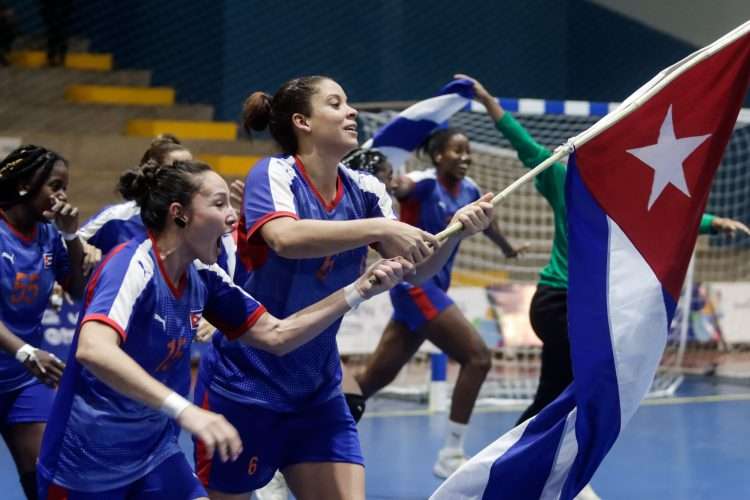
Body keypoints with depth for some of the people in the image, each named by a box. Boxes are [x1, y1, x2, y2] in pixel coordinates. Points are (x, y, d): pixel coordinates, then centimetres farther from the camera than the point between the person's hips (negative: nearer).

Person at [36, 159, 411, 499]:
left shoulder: (201, 276, 0)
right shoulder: (133, 266, -23)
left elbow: (276, 335, 6)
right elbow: (92, 350, -41)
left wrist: (359, 290, -4)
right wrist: (183, 409, -50)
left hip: (153, 453, 7)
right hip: (86, 463, -7)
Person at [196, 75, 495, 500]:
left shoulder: (361, 190, 1)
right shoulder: (274, 173, -15)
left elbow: (419, 268, -6)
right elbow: (285, 238, -36)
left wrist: (456, 229, -25)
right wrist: (380, 228, -40)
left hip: (318, 390, 5)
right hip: (243, 384, -5)